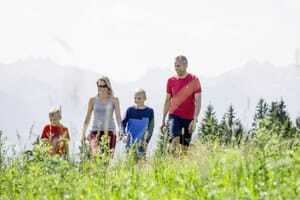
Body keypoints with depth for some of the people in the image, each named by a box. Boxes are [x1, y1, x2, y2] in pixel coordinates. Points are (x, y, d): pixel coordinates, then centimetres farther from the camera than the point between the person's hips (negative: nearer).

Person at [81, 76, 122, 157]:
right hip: (96, 131, 0)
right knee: (96, 155, -17)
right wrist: (83, 133, 9)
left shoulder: (114, 100, 5)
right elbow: (87, 117, 13)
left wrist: (120, 129, -19)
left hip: (109, 132, 0)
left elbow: (118, 116, -2)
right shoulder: (93, 100, 9)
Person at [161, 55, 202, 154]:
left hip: (189, 118, -1)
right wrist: (163, 119, 12)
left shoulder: (194, 80, -3)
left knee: (185, 146, 3)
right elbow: (167, 100, 14)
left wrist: (195, 120, -14)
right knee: (175, 140, -21)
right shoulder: (171, 81, 6)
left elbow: (198, 101, -5)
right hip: (174, 116, 1)